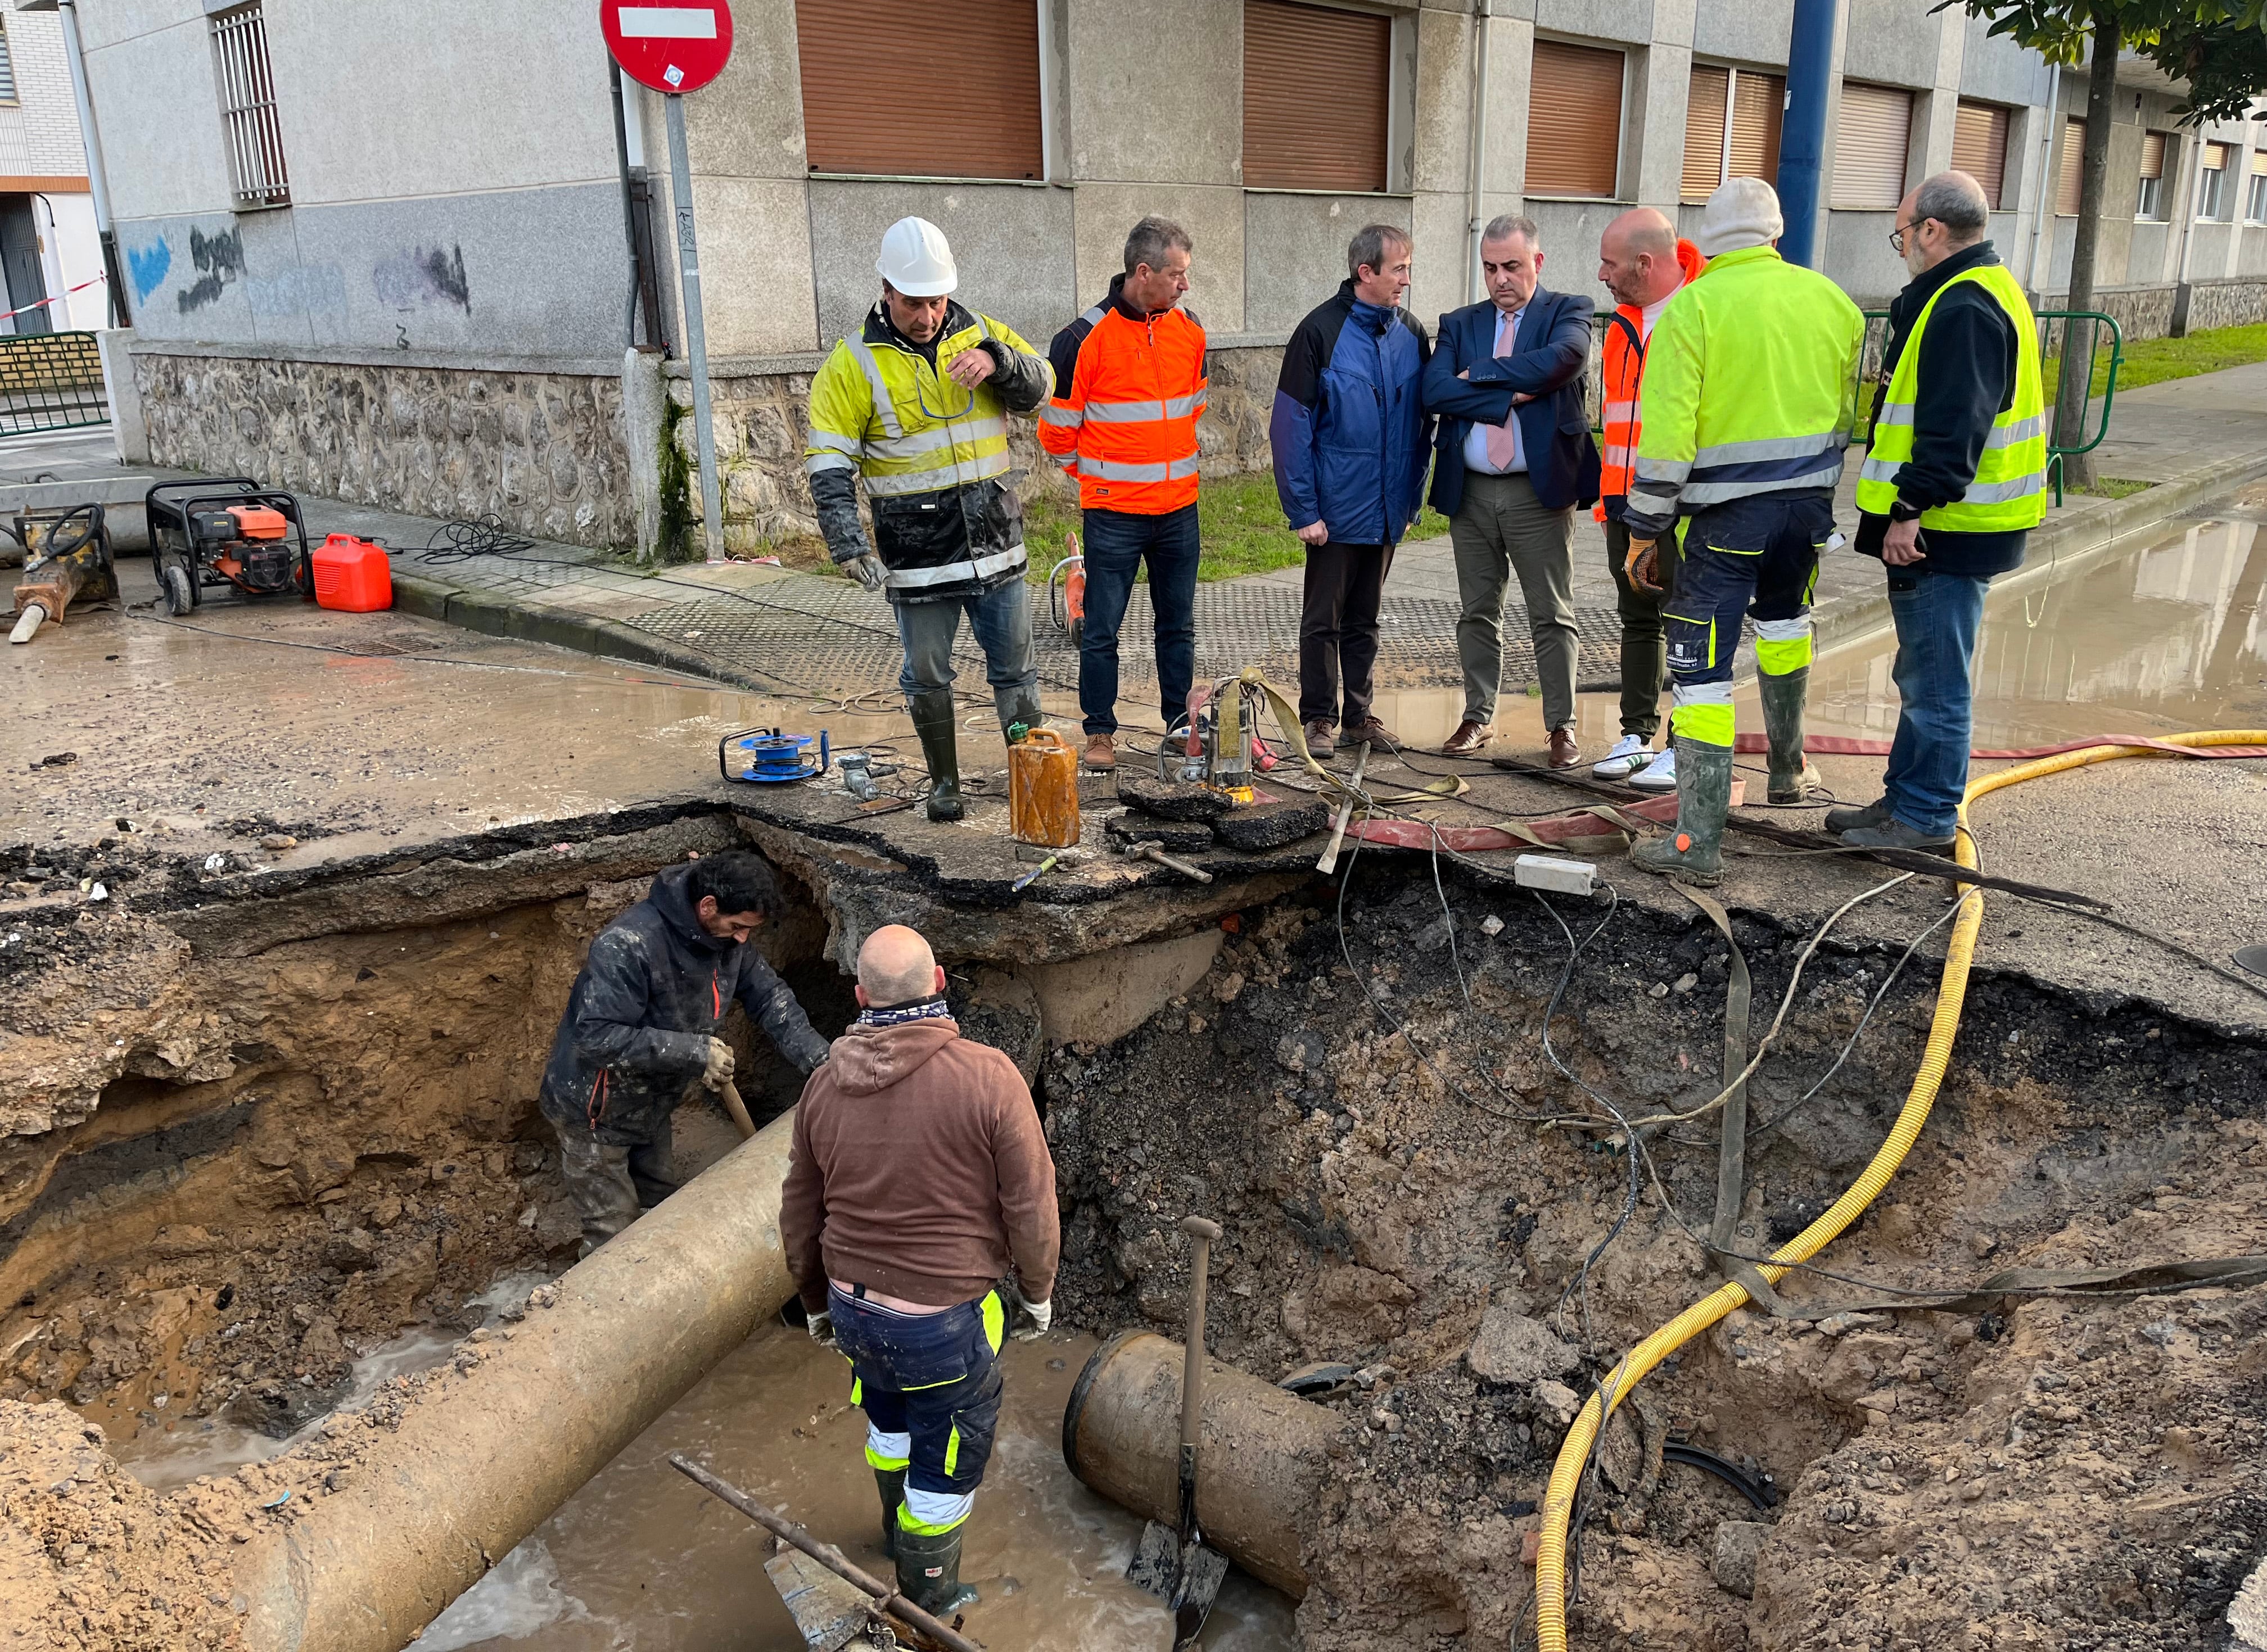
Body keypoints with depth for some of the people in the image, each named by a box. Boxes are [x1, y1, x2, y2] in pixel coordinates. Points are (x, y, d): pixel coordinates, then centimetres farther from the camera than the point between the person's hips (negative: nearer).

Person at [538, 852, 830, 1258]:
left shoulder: (727, 938, -9)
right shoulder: (628, 945, -34)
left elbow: (770, 998, -4)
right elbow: (597, 1037, -37)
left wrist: (822, 1062, -17)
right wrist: (695, 1052, -36)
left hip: (652, 1106, 8)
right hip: (597, 1114, -7)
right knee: (615, 1232, 1)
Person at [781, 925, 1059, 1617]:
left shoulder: (825, 1085, -7)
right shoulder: (989, 1078, -22)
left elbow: (801, 1215, 4)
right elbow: (1031, 1208, -15)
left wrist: (816, 1300, 20)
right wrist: (1037, 1291, 3)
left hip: (854, 1306, 5)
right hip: (945, 1319, -5)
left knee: (891, 1417, 31)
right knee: (948, 1457, 18)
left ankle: (899, 1528, 55)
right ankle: (928, 1598, 36)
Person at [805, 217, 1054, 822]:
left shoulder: (981, 334, 6)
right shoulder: (855, 364, -5)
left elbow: (1040, 386, 1)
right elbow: (829, 462, -8)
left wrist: (998, 360, -20)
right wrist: (848, 543, -19)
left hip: (996, 545, 3)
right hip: (916, 558, -2)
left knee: (1015, 669, 10)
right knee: (927, 676, 8)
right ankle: (944, 782, 25)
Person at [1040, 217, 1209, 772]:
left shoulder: (1189, 330, 5)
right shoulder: (1086, 338, -12)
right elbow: (1058, 424, -3)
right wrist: (1092, 473, 8)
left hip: (1179, 507, 5)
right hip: (1113, 514, -5)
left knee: (1178, 625, 13)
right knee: (1102, 629, 2)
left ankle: (1180, 724, 25)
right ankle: (1100, 733, 14)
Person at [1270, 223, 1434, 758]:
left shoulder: (1411, 334, 6)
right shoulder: (1321, 332, -10)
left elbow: (1422, 423, 13)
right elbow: (1291, 426, -11)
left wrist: (1412, 496, 8)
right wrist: (1303, 510, -14)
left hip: (1387, 510, 5)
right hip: (1336, 509, -5)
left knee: (1365, 619, 15)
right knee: (1324, 619, 5)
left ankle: (1359, 714, 24)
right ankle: (1320, 719, 15)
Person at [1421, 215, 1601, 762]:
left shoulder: (1568, 312, 2)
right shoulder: (1460, 323, 11)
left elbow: (1565, 358, -20)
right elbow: (1434, 390, -5)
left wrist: (1479, 374, -12)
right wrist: (1510, 396, -14)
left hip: (1540, 490, -3)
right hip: (1469, 491, 4)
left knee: (1552, 617, 2)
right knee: (1478, 614, 12)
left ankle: (1561, 726, 10)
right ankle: (1478, 718, 23)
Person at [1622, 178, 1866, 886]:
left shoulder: (1692, 307, -10)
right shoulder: (1829, 298, 5)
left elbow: (1666, 431, -15)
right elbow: (1846, 414, 13)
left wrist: (1644, 529, -7)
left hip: (1726, 511, -5)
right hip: (1809, 500, 6)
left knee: (1702, 666, -3)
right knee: (1783, 619, 30)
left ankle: (1698, 842, -5)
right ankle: (1789, 768, 45)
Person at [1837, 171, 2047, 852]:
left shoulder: (1964, 309, -17)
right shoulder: (1983, 291, 18)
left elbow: (1954, 428, -26)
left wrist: (1913, 508, -26)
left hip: (1944, 533, -11)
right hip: (1946, 527, 11)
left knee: (1934, 678, -3)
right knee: (1924, 675, 17)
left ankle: (1927, 817, 6)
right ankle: (1906, 798, 28)